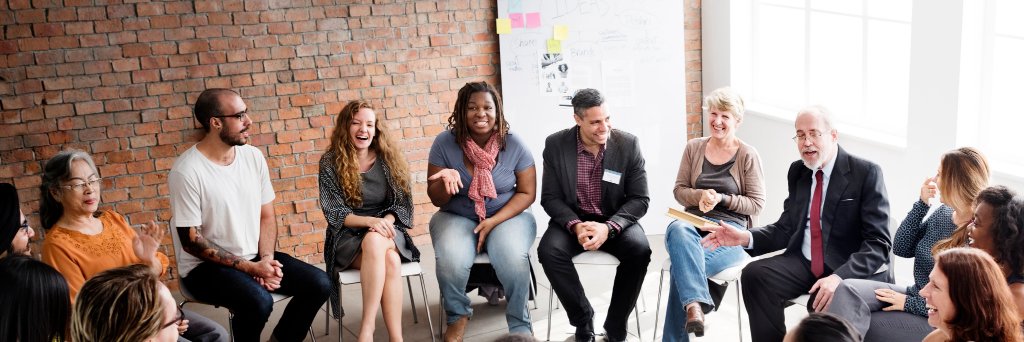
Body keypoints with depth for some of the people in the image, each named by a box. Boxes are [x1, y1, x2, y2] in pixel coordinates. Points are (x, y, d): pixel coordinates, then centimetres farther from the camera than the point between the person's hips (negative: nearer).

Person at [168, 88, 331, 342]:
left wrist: (266, 260, -10)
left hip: (255, 257, 6)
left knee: (319, 283, -11)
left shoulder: (253, 156, 1)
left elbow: (266, 216, 8)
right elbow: (191, 242, -16)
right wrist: (249, 268, -19)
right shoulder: (186, 171, -17)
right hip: (206, 265, -6)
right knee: (258, 301, -33)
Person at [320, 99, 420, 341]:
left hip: (388, 232, 2)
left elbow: (403, 204, 5)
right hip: (348, 236, -1)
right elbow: (334, 212, -6)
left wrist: (386, 221, -17)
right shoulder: (330, 162, -2)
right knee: (390, 260, -35)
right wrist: (369, 221, -23)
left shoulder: (388, 158, 4)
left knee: (376, 242, -37)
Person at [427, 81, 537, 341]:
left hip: (507, 215, 0)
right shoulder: (444, 143, -8)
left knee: (513, 260, -32)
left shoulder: (514, 145, -8)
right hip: (457, 217, 1)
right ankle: (458, 316, 1)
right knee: (450, 263, -30)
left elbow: (527, 193, -2)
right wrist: (447, 181, -27)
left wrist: (494, 221, -16)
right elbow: (436, 199, -2)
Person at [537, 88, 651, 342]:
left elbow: (640, 199, -9)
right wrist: (575, 225, -25)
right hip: (572, 219, 1)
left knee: (640, 250, -30)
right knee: (549, 251, -29)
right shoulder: (555, 145, -8)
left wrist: (608, 227, -26)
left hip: (616, 220, 0)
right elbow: (550, 197, -5)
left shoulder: (628, 144, -9)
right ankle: (583, 321, -9)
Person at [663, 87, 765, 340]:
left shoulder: (748, 155, 3)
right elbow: (679, 191, 12)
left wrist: (722, 199, -13)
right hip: (693, 221, 3)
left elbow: (757, 204, 2)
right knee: (677, 230, -39)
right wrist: (701, 195, -10)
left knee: (681, 265, -34)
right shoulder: (694, 148, 12)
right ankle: (695, 304, -52)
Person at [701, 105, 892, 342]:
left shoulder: (866, 173, -9)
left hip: (855, 270, -5)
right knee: (754, 274, -20)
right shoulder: (797, 171, 9)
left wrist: (840, 276, -30)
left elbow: (878, 242, -14)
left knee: (823, 303, -35)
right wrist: (746, 238, -7)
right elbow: (786, 229, 12)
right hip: (805, 263, 6)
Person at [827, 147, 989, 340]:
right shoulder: (943, 212, 6)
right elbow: (901, 249, 5)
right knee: (848, 289, -19)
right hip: (913, 297, 7)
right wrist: (922, 203, -4)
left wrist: (908, 303, -15)